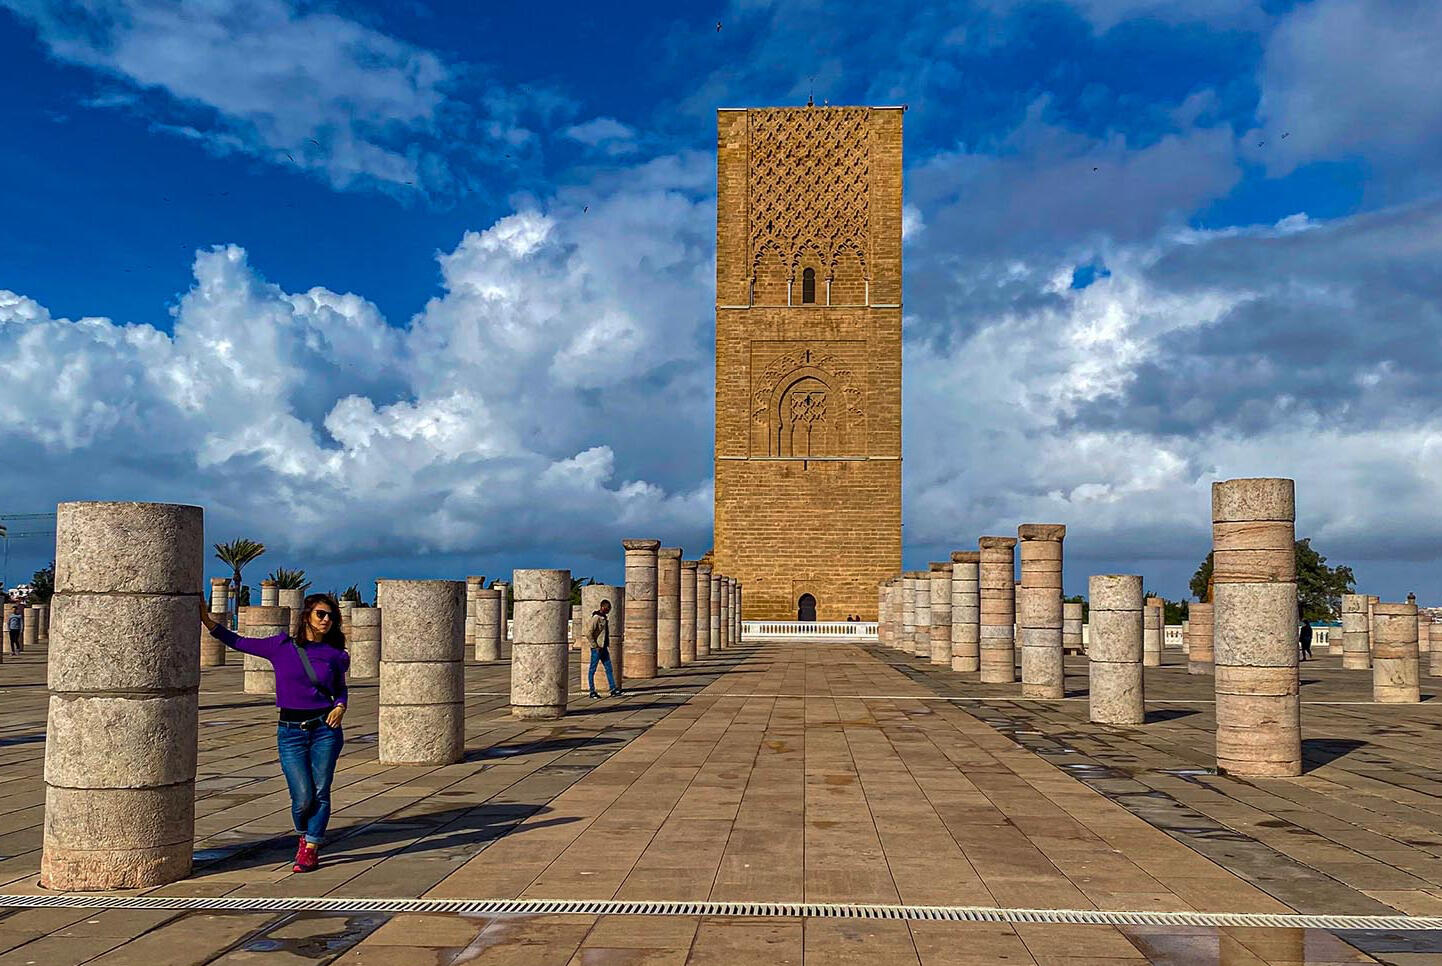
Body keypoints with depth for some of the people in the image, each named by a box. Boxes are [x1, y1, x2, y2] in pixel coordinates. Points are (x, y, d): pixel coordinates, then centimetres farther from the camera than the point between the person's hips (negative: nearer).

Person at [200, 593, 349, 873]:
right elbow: (238, 642, 7)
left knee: (320, 793, -1)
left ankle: (311, 849, 17)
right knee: (303, 798, -5)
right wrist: (207, 620, 0)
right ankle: (304, 836, 26)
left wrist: (340, 707, -2)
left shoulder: (335, 656, 5)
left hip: (325, 729, 1)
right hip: (290, 732, -1)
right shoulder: (281, 646, 2)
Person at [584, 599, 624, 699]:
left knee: (609, 669, 6)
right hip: (596, 649, -9)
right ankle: (592, 692, 7)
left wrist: (607, 645, 14)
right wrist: (595, 646, -18)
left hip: (604, 648, 9)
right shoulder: (596, 618, -15)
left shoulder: (605, 618, 13)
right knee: (592, 670, 1)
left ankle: (613, 690, 6)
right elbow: (589, 633, -19)